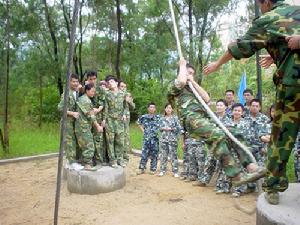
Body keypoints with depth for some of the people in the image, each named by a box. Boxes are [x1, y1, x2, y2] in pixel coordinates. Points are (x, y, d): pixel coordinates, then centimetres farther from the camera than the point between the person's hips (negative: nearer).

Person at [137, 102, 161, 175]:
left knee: (154, 154, 5)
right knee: (144, 154, 3)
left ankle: (153, 169, 16)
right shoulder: (144, 117, 3)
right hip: (146, 138, 1)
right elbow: (139, 123, 20)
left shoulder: (158, 117, 0)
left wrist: (158, 131, -2)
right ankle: (141, 168, 13)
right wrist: (143, 130, 12)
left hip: (155, 138, -1)